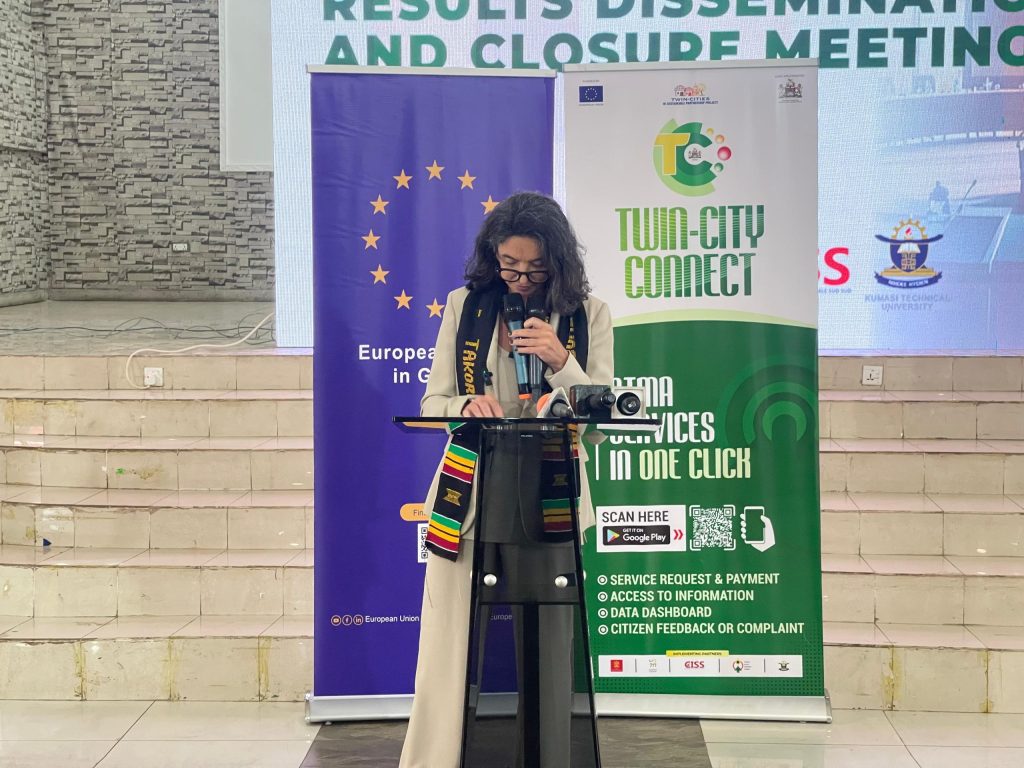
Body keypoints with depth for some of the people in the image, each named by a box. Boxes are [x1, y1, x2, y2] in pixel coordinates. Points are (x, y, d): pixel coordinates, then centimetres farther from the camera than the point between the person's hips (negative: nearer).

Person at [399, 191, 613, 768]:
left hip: (548, 501, 0)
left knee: (549, 654, 4)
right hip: (467, 499, 1)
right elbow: (432, 404, 7)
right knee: (445, 654, -3)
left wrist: (562, 362, -14)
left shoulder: (589, 315, 4)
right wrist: (466, 406, -16)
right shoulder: (465, 307, 7)